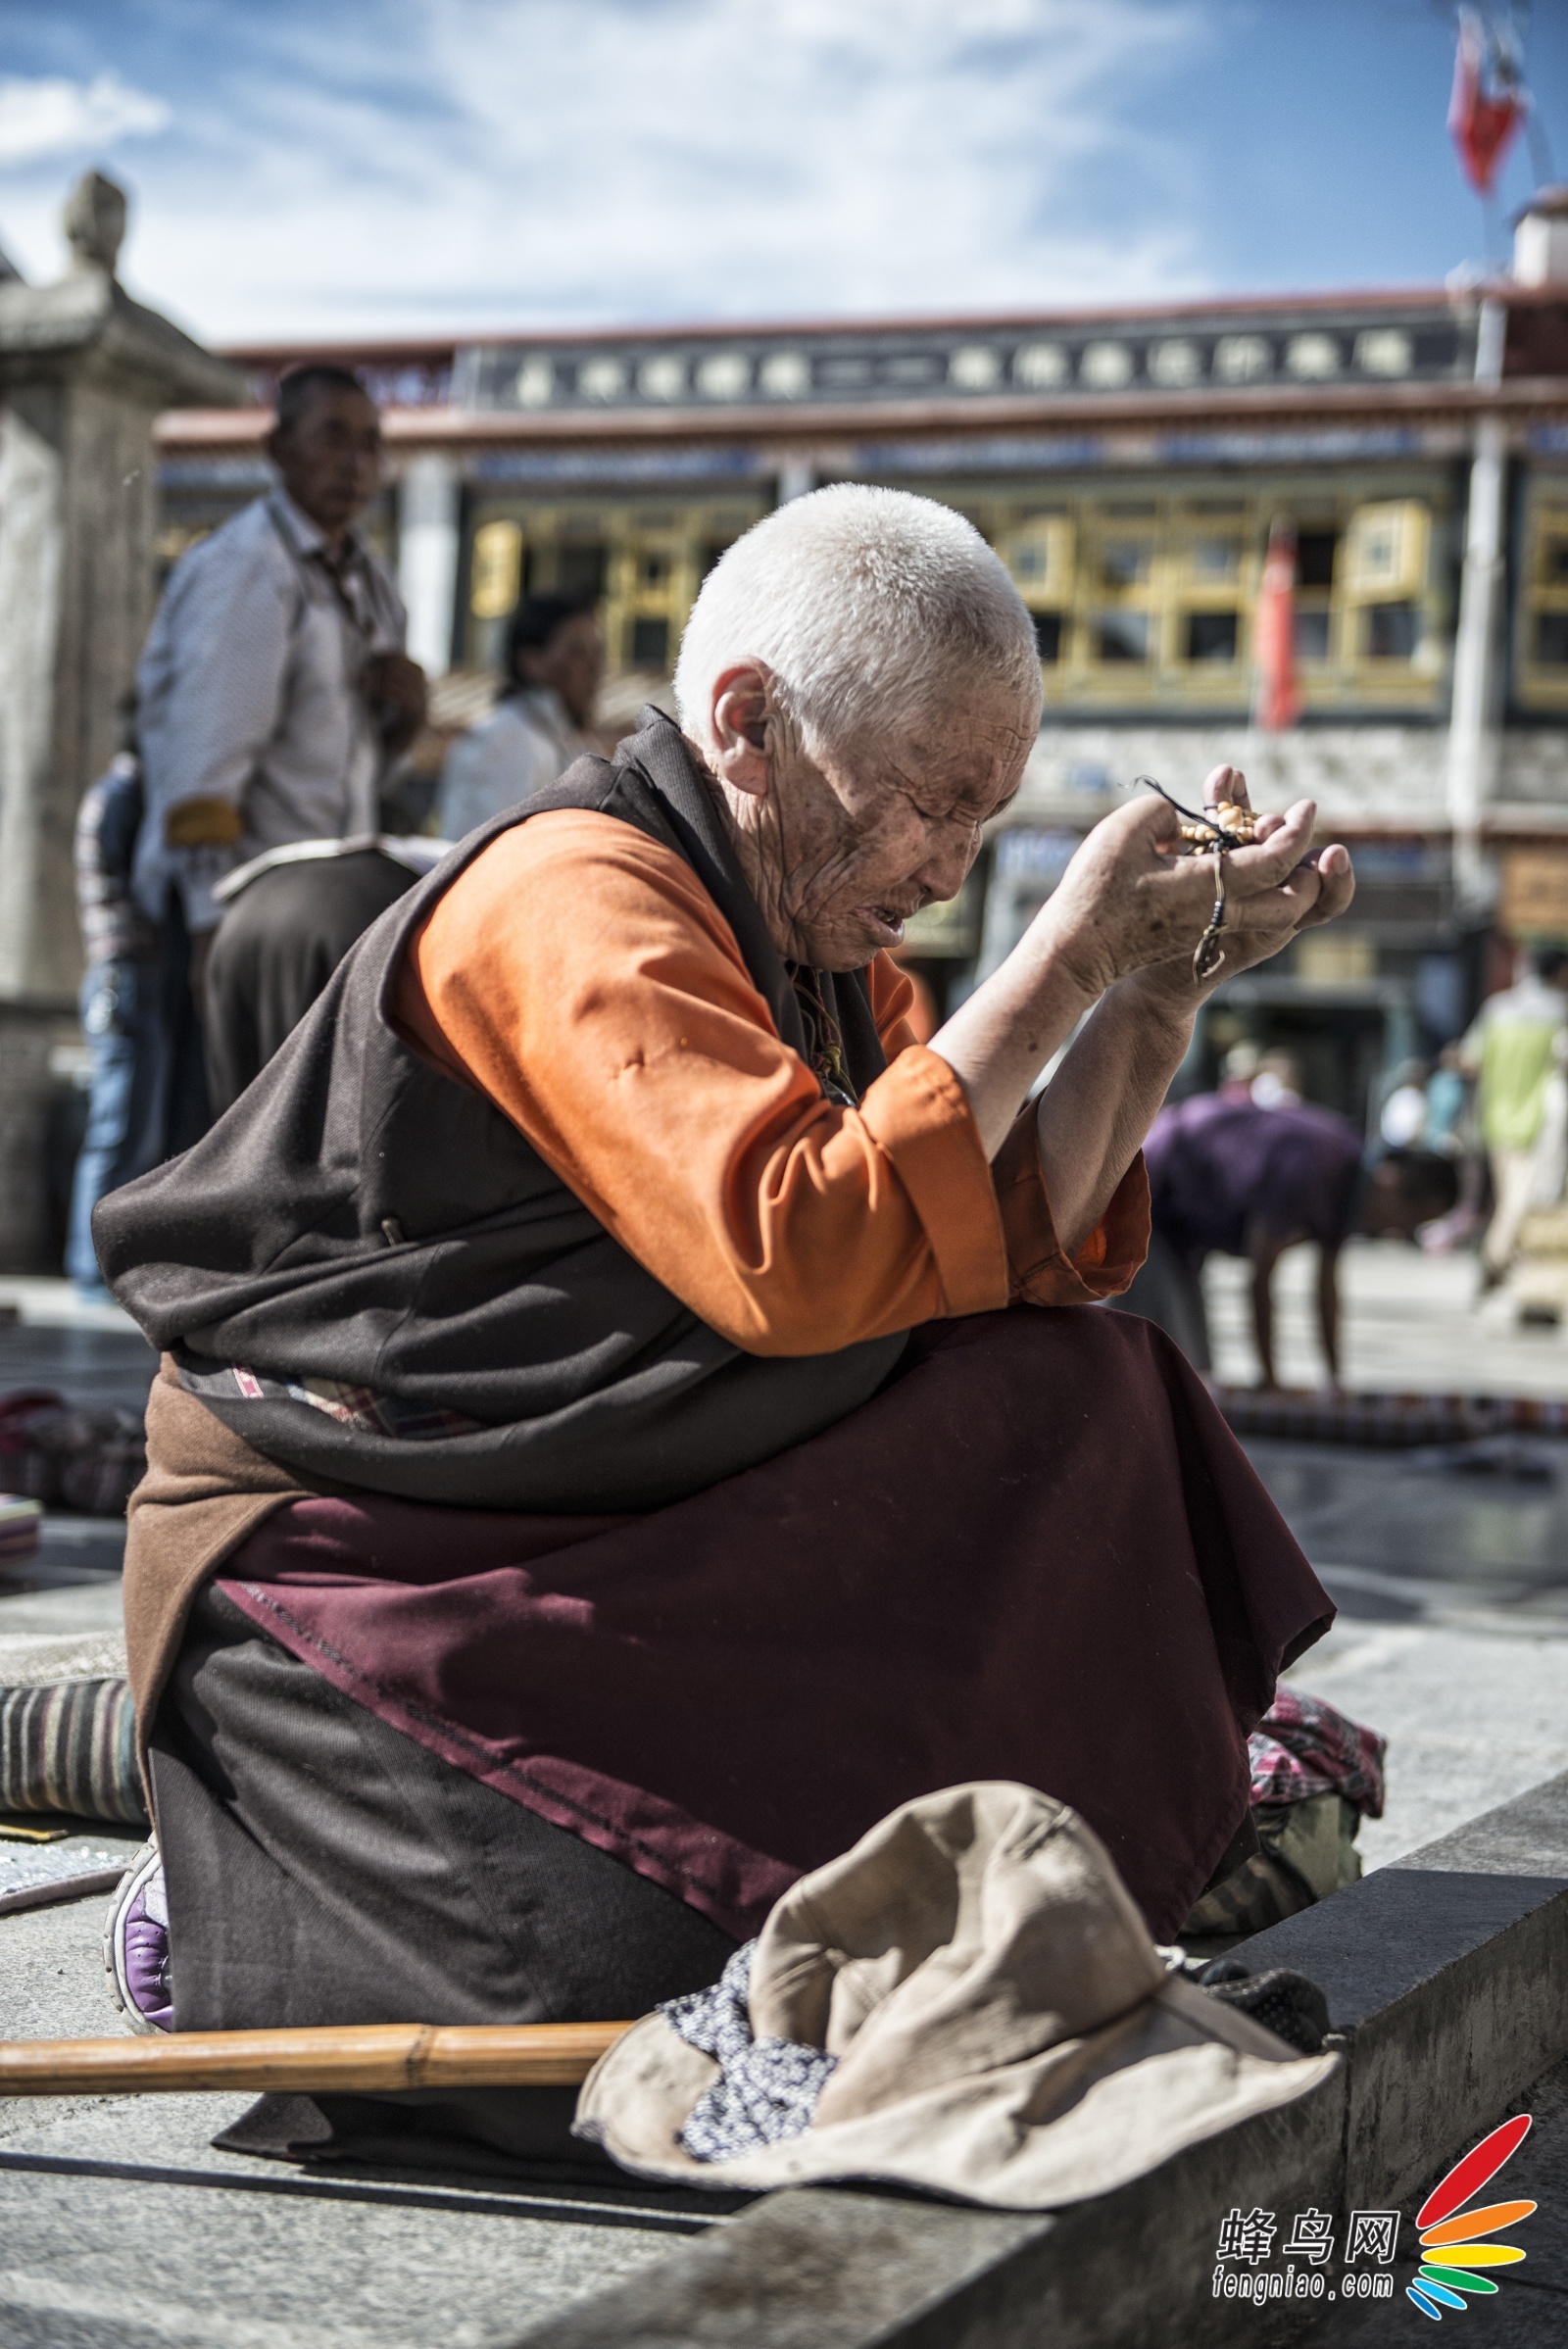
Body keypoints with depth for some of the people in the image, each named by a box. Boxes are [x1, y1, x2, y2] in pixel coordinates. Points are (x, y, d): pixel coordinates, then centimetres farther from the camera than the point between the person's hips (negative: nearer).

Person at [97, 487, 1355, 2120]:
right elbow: (800, 1257, -33)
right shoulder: (569, 900, -20)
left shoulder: (817, 936, 8)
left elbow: (1014, 1247, 6)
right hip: (335, 1567, -8)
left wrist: (1168, 974, -2)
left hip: (613, 1539, 8)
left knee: (1074, 1394, -3)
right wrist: (1066, 955, -26)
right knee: (628, 1968, -25)